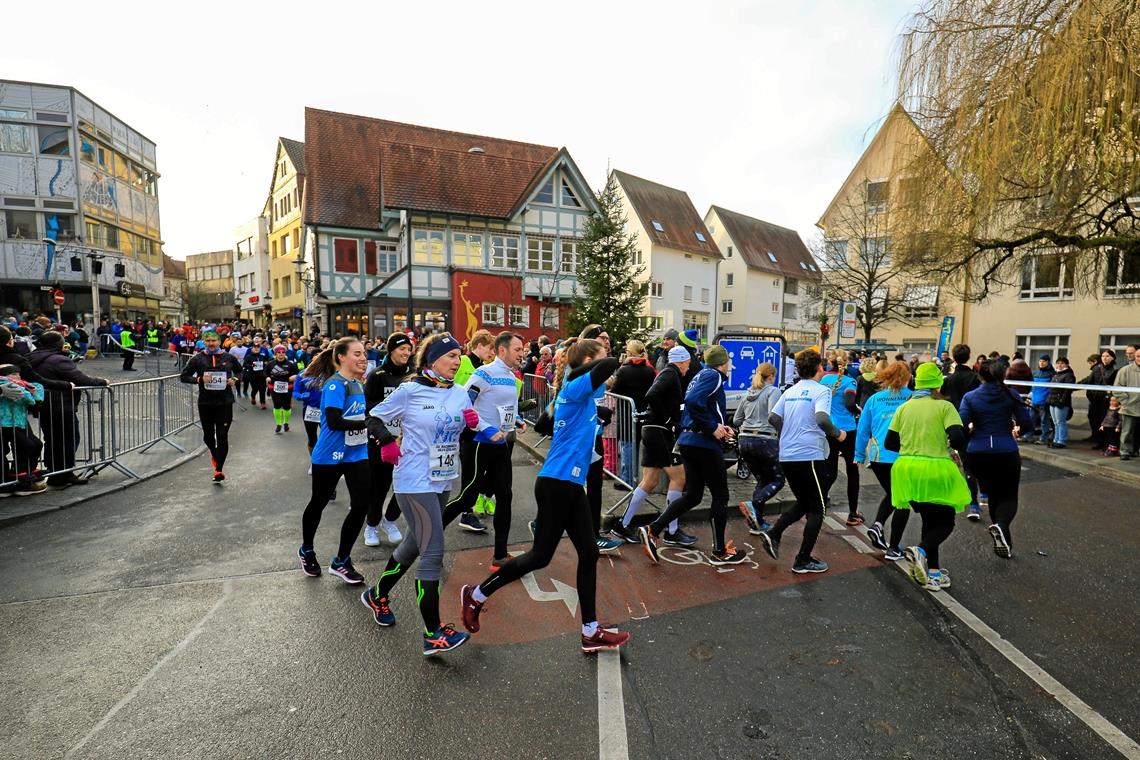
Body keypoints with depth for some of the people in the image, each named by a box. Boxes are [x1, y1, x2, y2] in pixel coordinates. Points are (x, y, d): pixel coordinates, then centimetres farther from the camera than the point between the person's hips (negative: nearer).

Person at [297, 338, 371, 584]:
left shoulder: (358, 384, 6)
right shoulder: (335, 384, -18)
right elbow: (334, 421, -27)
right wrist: (369, 422, -26)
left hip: (356, 453, 6)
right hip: (330, 455, -6)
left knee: (361, 505, -1)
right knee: (318, 503, 16)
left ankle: (341, 561, 17)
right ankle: (306, 551, 42)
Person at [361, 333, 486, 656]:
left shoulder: (459, 393, 6)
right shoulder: (410, 390, -11)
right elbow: (374, 419, -1)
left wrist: (474, 424, -9)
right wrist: (389, 445, -16)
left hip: (440, 481, 8)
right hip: (415, 482, -7)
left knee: (414, 544, 21)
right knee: (433, 553, -8)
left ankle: (377, 595, 45)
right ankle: (433, 634, 3)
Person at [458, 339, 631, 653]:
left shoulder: (578, 391, 12)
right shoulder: (575, 388, -16)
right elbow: (611, 365, -28)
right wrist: (591, 364, -8)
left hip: (570, 484, 9)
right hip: (556, 484, -9)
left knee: (589, 552, 10)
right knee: (540, 555, 3)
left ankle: (590, 633, 21)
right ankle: (476, 595, 22)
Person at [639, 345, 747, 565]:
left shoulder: (701, 376, 18)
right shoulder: (713, 376, -10)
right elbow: (693, 401, -27)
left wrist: (720, 426, 10)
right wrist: (713, 428, -17)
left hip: (688, 441, 9)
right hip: (706, 443, -9)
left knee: (692, 495, 13)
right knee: (720, 496, 6)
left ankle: (652, 530, 3)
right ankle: (719, 552, 17)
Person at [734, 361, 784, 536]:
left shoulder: (748, 394, 15)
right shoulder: (773, 391, -4)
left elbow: (736, 420, 17)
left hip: (744, 440, 7)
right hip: (765, 441, -6)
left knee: (762, 480, 17)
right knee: (778, 479, 8)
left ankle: (757, 523, 13)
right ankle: (754, 505, -16)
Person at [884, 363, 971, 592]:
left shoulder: (904, 407, 6)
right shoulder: (945, 406, -5)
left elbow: (890, 443, 5)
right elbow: (957, 439, -16)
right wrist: (957, 449, 6)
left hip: (907, 470, 4)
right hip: (935, 470, -4)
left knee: (929, 520, 20)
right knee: (946, 522, 12)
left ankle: (933, 572, 19)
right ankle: (921, 551, -16)